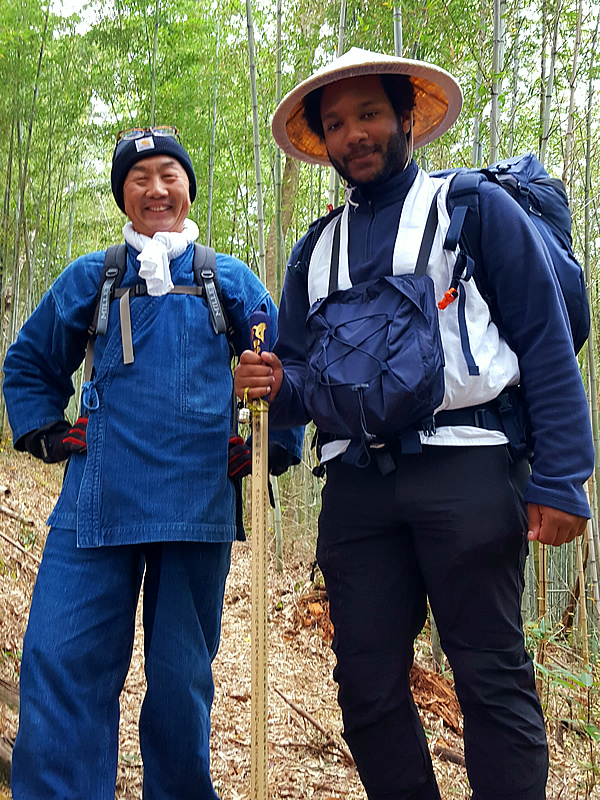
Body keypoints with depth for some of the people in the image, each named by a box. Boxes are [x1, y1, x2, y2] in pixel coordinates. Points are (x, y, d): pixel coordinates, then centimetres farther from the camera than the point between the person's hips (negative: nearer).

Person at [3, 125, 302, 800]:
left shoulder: (229, 281, 10)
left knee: (180, 679, 9)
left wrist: (276, 445, 6)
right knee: (61, 665, -4)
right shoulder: (89, 280, 12)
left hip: (199, 508, 0)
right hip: (97, 505, 1)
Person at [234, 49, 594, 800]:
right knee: (367, 685, 9)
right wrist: (276, 385, -5)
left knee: (493, 680, 1)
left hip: (464, 468, -4)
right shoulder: (313, 250, 19)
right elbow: (301, 379, 20)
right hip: (356, 481, 5)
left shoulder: (475, 207, 5)